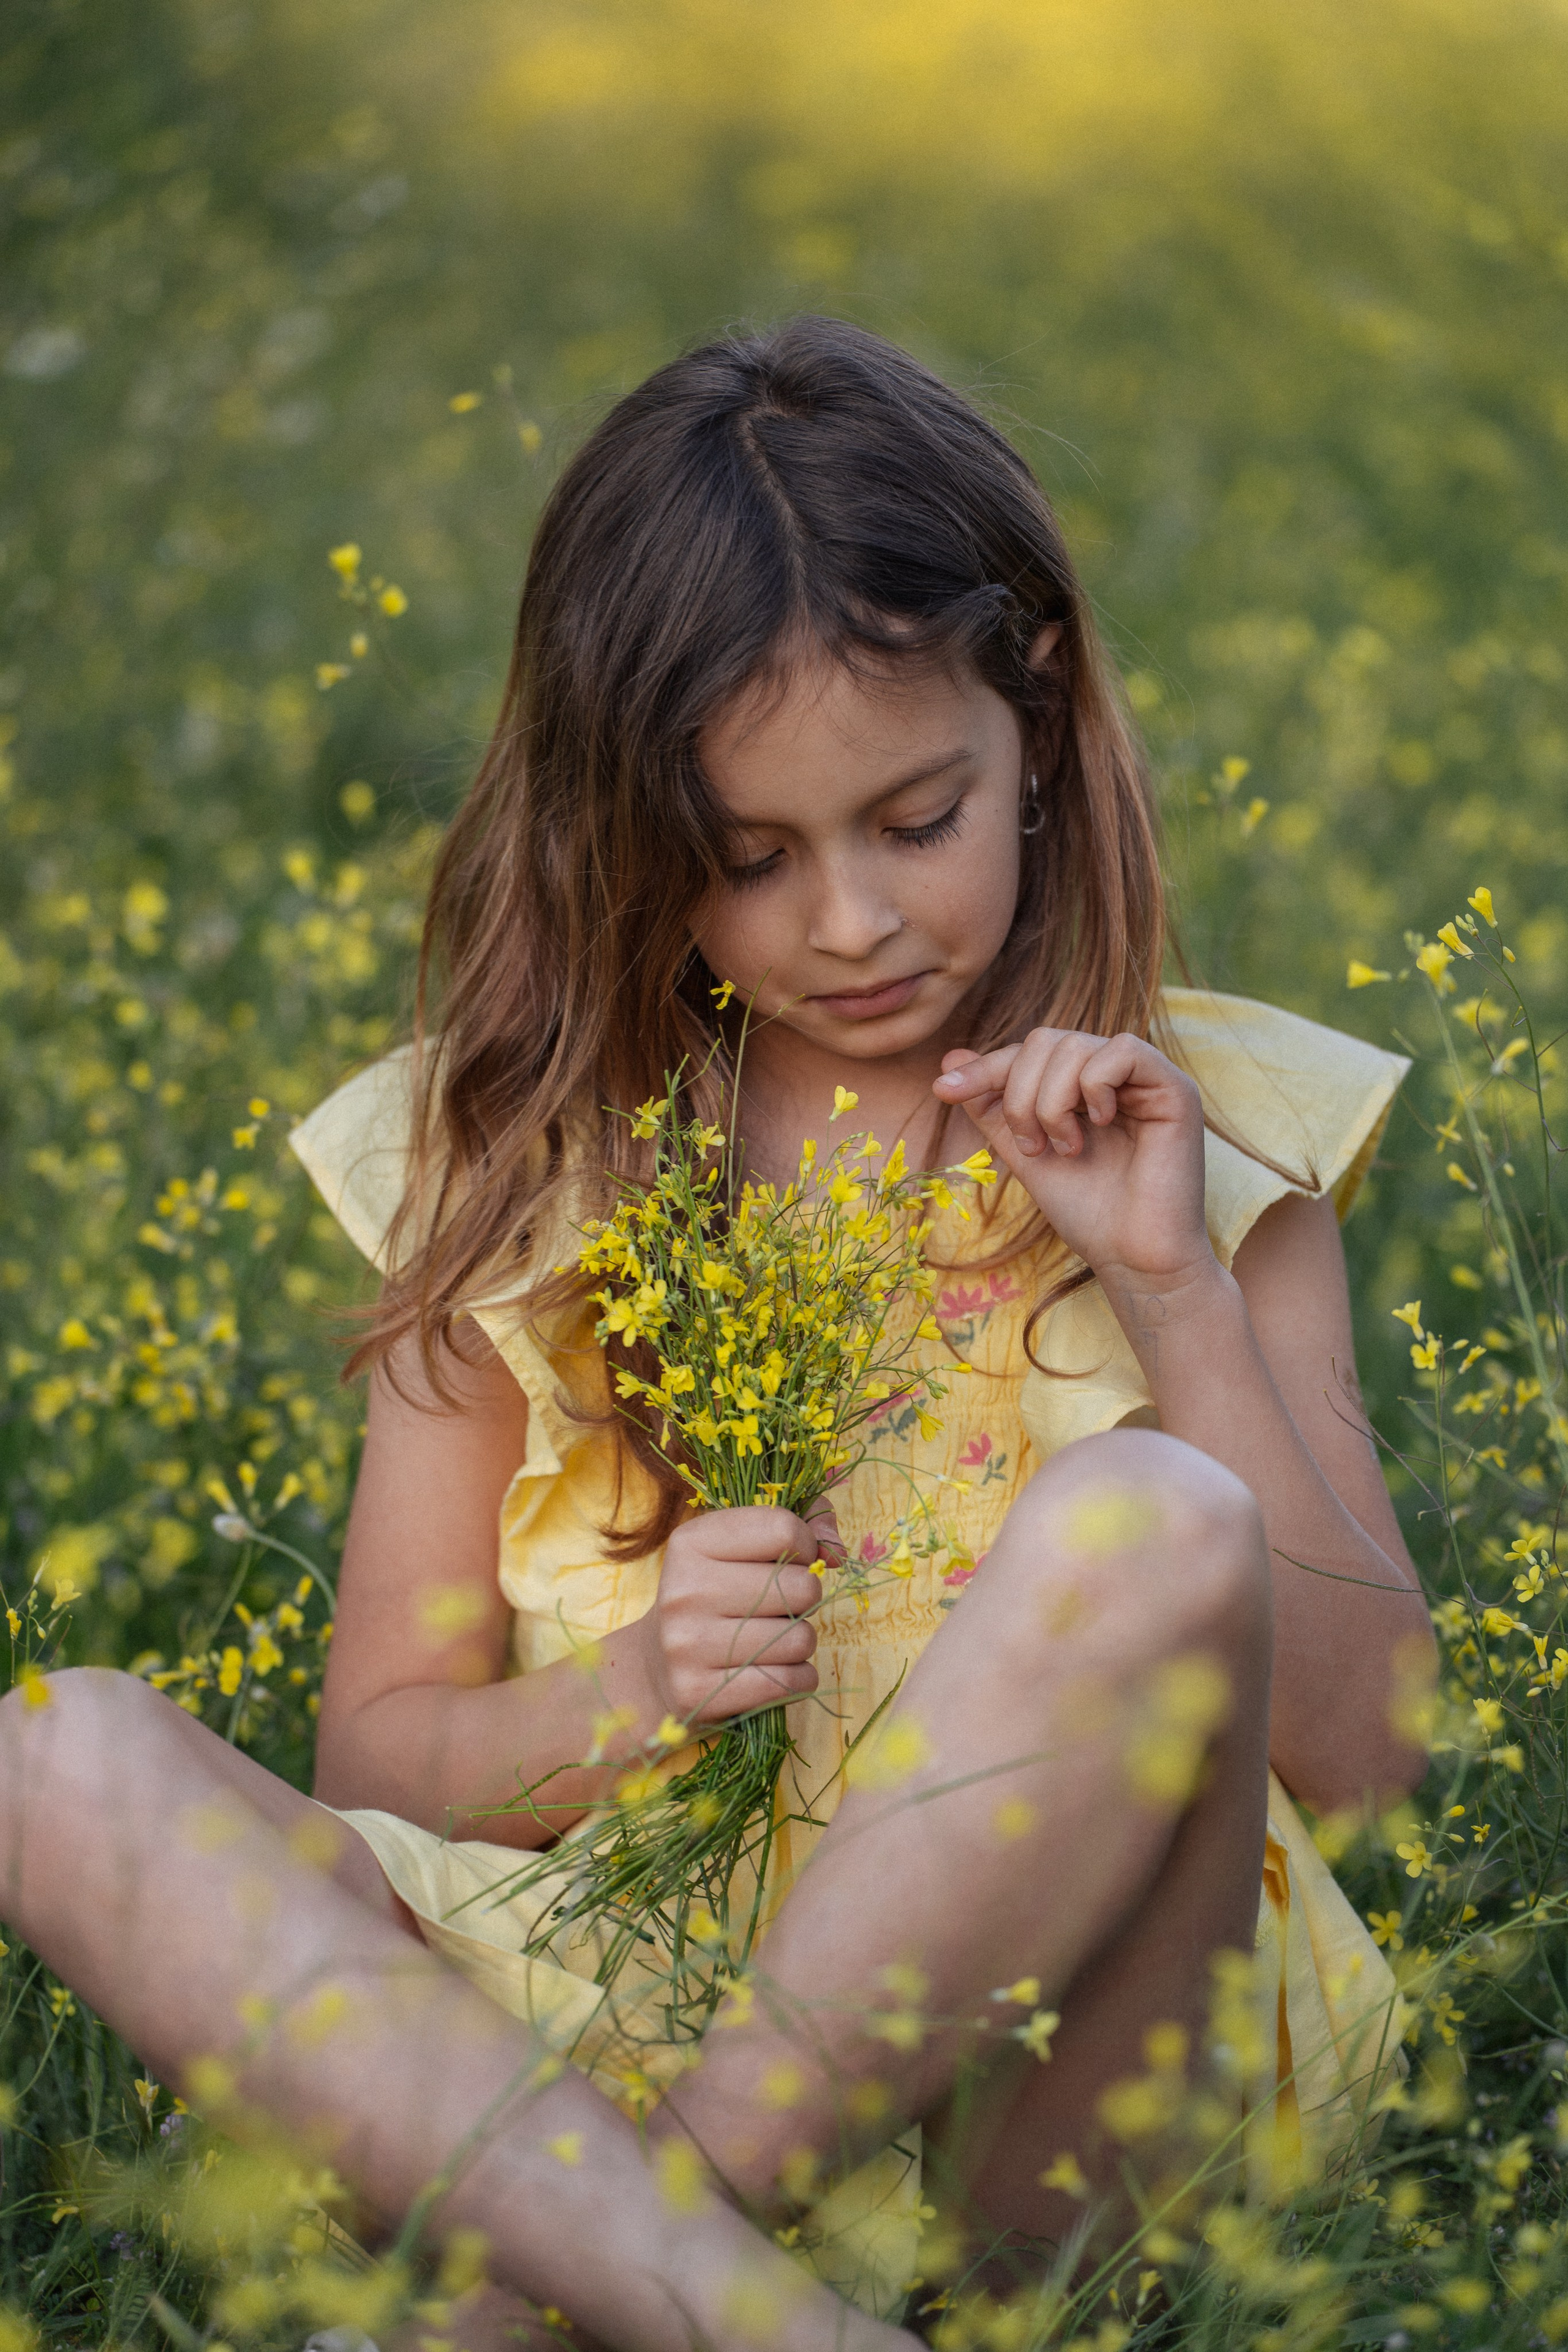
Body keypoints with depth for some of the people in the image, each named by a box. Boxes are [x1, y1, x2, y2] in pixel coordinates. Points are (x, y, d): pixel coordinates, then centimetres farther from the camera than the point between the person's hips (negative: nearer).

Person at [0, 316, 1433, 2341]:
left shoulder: (1193, 1130, 7)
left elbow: (1366, 1758, 2)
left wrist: (1177, 1291, -9)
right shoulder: (505, 1161, 10)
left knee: (1153, 1531, -30)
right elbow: (377, 1754, 10)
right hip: (606, 2009, 2)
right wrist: (623, 1700, -12)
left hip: (1036, 2073, -1)